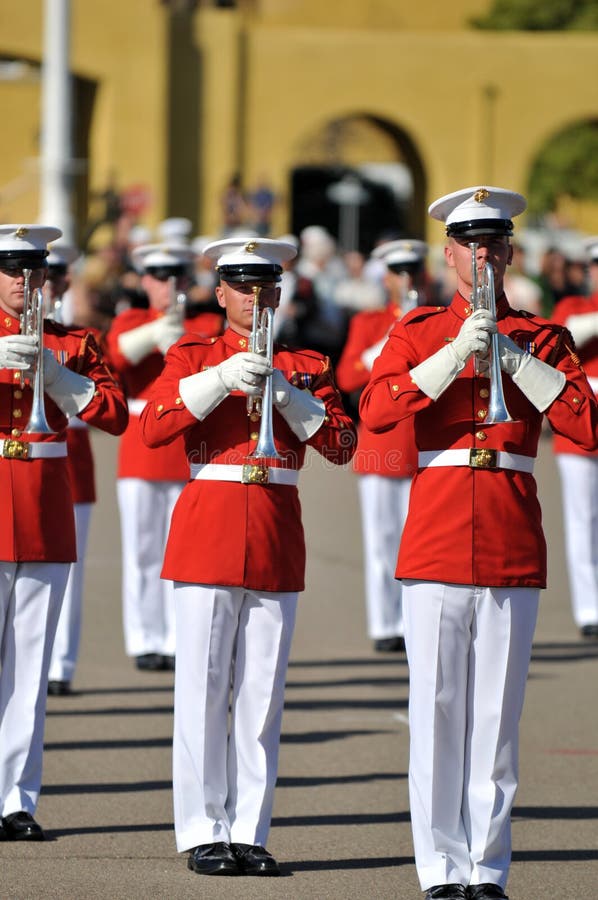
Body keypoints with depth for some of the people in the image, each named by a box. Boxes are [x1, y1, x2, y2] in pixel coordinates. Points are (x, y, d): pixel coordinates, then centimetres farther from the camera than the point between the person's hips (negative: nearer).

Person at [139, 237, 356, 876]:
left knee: (262, 691, 2)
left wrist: (287, 394, -11)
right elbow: (152, 428, -10)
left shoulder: (307, 366, 12)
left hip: (276, 540, 2)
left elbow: (341, 445, 1)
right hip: (207, 535, -2)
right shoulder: (191, 357, 5)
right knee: (203, 688, -4)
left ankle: (249, 831, 7)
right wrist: (221, 380, -18)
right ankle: (203, 831, 0)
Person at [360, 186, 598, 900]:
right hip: (436, 539, -1)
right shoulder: (419, 331, 7)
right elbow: (376, 411, -10)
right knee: (436, 707, -2)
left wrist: (514, 358, -10)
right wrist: (456, 355, -18)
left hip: (512, 544, 1)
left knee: (498, 709, 1)